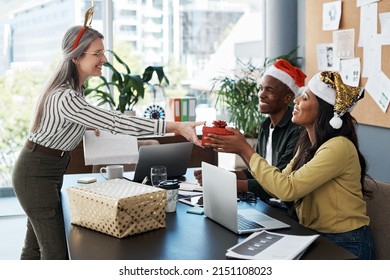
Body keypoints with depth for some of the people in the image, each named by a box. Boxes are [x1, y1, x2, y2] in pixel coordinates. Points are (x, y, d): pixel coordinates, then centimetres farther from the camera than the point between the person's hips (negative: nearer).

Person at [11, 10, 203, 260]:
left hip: (49, 170, 10)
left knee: (36, 246, 17)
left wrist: (89, 125, 9)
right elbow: (116, 122, -37)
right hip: (36, 174, -10)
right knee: (58, 253, -8)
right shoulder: (65, 97, -30)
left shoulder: (72, 87, 2)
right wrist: (176, 127, -39)